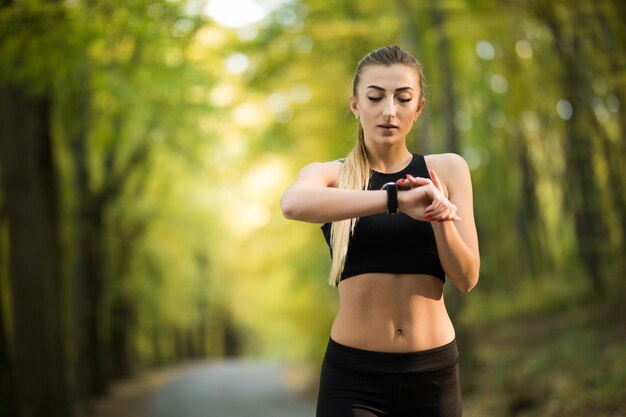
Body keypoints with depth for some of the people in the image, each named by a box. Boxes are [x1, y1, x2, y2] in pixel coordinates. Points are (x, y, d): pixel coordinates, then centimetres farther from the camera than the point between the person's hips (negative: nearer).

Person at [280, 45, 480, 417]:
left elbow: (466, 278, -1)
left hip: (434, 372, 2)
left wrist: (441, 218, -19)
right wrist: (395, 199, -32)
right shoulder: (330, 174, 1)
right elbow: (293, 204, -23)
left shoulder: (447, 169, 5)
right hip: (353, 375, -1)